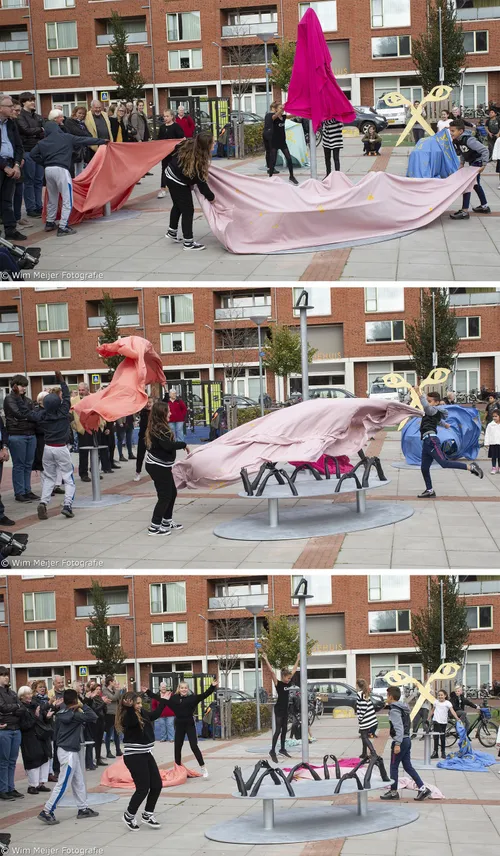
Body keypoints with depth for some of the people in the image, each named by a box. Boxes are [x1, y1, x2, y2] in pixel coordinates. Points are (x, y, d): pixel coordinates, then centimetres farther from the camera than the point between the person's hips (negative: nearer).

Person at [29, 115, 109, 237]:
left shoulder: (43, 142, 14)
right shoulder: (67, 138, 5)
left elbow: (33, 154, 9)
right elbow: (84, 140, 6)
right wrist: (102, 141, 13)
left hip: (48, 170, 5)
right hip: (61, 169, -5)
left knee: (52, 198, 22)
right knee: (67, 199, -3)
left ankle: (50, 222, 31)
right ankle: (63, 227, -10)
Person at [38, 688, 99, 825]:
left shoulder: (61, 713, 3)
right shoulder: (74, 715, -20)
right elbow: (93, 717, -25)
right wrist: (83, 706, -13)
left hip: (71, 751, 10)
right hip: (69, 752, -10)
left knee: (79, 781, 16)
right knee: (63, 784, -7)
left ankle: (83, 808, 23)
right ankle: (47, 812, -7)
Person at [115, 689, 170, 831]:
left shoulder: (143, 713, 8)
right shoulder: (128, 717, -17)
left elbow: (155, 714, 27)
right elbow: (132, 722, -41)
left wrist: (163, 701, 29)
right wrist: (129, 707, -54)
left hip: (146, 755, 9)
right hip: (134, 757, -9)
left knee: (157, 785, 8)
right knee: (143, 788, -8)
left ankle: (147, 814, 24)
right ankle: (129, 815, 13)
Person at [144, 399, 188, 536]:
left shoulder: (155, 427, 10)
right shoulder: (159, 429, -21)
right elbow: (168, 445, -30)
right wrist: (183, 445, -17)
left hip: (162, 466, 10)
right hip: (158, 467, -10)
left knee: (172, 493, 20)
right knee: (164, 496, -5)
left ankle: (167, 522, 31)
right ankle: (154, 527, -1)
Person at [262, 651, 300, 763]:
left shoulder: (288, 683, 7)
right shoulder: (278, 684, -12)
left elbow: (294, 670, 17)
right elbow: (272, 672, -23)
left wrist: (298, 659, 23)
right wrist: (266, 661, -31)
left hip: (285, 709, 8)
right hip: (278, 709, -8)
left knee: (284, 730, 12)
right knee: (278, 730, -9)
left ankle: (282, 749, 21)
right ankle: (272, 751, -8)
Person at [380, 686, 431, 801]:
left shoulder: (394, 710, -16)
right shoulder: (403, 708, 14)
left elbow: (399, 728, -24)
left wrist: (397, 744, -26)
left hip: (400, 741, -9)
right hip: (407, 739, 9)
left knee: (394, 767, 3)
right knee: (408, 766, 11)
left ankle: (393, 792, 10)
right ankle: (423, 788, 4)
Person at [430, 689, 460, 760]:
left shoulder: (447, 703, -5)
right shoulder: (436, 702, 5)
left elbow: (452, 711, -16)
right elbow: (432, 711, 18)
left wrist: (457, 718, -30)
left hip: (444, 722, -1)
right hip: (436, 721, 1)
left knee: (443, 737, 9)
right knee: (436, 737, -7)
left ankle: (443, 752, 20)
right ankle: (435, 752, -8)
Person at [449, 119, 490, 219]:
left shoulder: (468, 140, -32)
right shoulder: (456, 141, -7)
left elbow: (485, 150, -30)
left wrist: (484, 165, -29)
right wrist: (462, 163, 5)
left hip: (477, 162, -10)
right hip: (470, 163, 10)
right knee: (476, 184, 22)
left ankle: (464, 211, -15)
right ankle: (484, 206, 38)